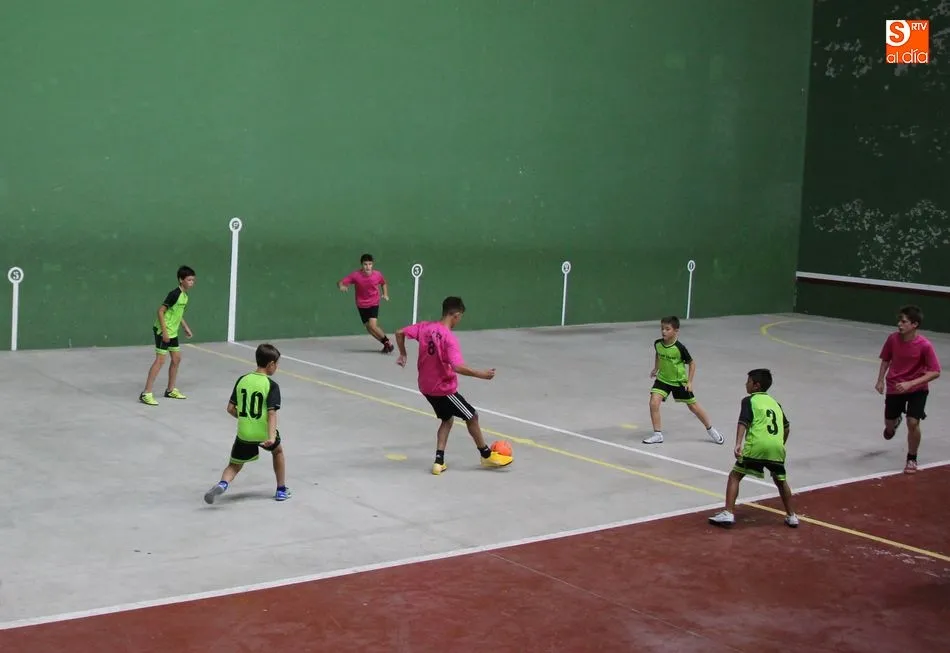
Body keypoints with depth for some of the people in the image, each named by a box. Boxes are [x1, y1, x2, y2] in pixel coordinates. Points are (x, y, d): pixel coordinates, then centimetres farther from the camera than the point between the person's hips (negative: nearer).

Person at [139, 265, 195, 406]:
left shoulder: (185, 295, 7)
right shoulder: (174, 294, -21)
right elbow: (161, 311, -21)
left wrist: (185, 327, 19)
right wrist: (164, 331, -24)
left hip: (172, 332, 9)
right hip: (162, 331, -9)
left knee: (176, 359, 14)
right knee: (160, 360, -11)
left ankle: (170, 390, 28)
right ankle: (146, 393, -9)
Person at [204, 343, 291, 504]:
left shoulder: (242, 380, 2)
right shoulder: (272, 385, -11)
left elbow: (230, 409, 4)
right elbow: (272, 412, -22)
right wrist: (272, 436, -29)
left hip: (244, 433, 2)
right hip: (265, 432, -2)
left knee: (234, 465, 15)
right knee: (278, 452, 29)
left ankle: (223, 484, -18)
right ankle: (281, 490, 33)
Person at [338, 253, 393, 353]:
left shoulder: (377, 274, -14)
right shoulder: (355, 275, -18)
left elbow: (384, 283, 9)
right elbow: (340, 282, -19)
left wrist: (385, 294, -4)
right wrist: (341, 286, -41)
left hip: (373, 303, -2)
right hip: (361, 305, 2)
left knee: (373, 325, -18)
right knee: (368, 327, 2)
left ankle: (388, 342, 2)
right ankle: (386, 344, 19)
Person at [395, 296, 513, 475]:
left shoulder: (425, 327, -4)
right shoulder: (450, 338, -24)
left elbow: (400, 333, 0)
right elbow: (458, 367, -32)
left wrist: (403, 355, 13)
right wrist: (481, 374, -22)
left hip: (426, 386, 7)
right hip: (444, 388, -7)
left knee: (447, 419, 23)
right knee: (472, 416, 12)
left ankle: (439, 461, 14)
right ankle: (487, 455, 27)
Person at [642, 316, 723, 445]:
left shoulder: (679, 347, -25)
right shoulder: (657, 343, -13)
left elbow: (692, 363, -11)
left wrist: (689, 382, -13)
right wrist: (655, 369, 7)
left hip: (680, 381, -3)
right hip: (663, 379, 3)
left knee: (693, 406, 10)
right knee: (654, 403, -17)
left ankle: (710, 430, 32)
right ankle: (658, 435, -3)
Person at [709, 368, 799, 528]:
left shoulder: (749, 400, 8)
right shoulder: (775, 403, 24)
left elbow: (743, 422, -8)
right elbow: (787, 427, 26)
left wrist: (738, 444, -19)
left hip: (756, 445, -5)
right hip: (777, 446, 5)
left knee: (735, 476, 5)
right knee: (781, 480, 25)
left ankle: (728, 513, -6)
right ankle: (791, 516, 30)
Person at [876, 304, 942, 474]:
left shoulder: (925, 345, -25)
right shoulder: (893, 338, -14)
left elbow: (935, 372, -23)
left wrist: (910, 383, -31)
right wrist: (880, 381, -4)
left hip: (917, 389, -3)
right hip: (894, 387, 3)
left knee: (913, 422, -18)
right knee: (889, 423, 14)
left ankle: (912, 459, 6)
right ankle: (894, 423, 55)